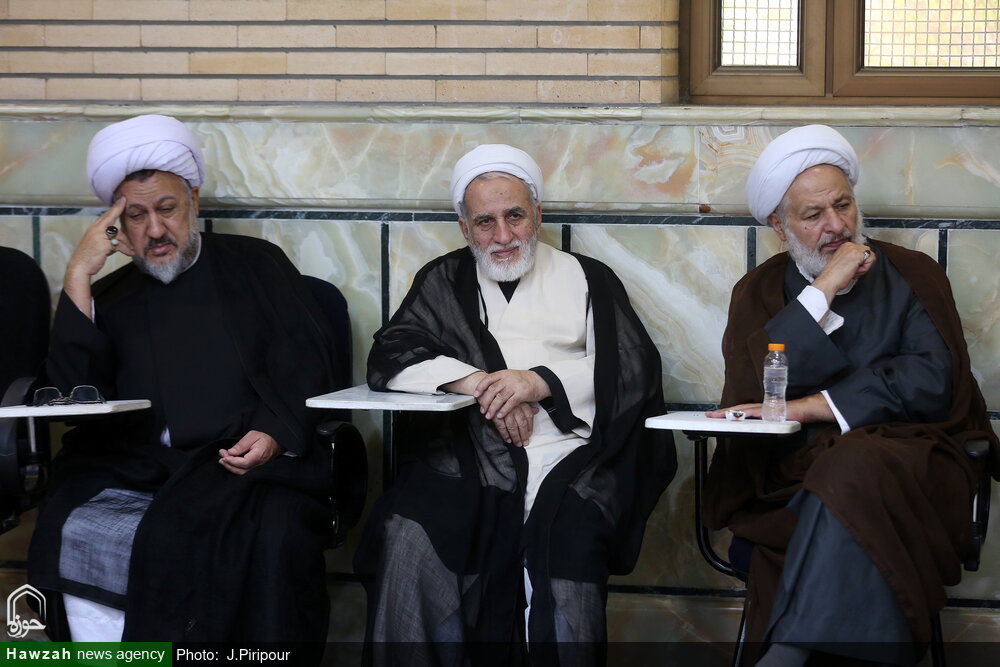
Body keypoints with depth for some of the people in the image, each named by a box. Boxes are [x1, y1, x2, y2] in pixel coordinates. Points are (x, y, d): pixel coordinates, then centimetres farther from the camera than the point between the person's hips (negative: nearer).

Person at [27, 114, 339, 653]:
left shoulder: (255, 264, 19)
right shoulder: (110, 297, 23)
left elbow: (308, 361, 9)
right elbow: (76, 397, 7)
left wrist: (276, 433, -11)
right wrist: (78, 278, 3)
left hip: (245, 463, -1)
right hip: (135, 475, 2)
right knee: (76, 538, -31)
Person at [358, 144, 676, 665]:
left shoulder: (587, 279, 18)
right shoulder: (443, 281, 21)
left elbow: (636, 367, 5)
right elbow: (388, 359, 7)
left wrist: (542, 382, -9)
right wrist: (475, 381, -9)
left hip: (568, 454, -1)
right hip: (467, 456, 1)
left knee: (571, 546, -32)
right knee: (407, 534, -29)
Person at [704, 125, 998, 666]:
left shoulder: (912, 275, 13)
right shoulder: (759, 292, 16)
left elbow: (931, 382, -3)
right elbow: (748, 392, -3)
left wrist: (808, 408, -10)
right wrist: (822, 291, -6)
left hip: (903, 455, -1)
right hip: (790, 475, 1)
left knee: (853, 469, -36)